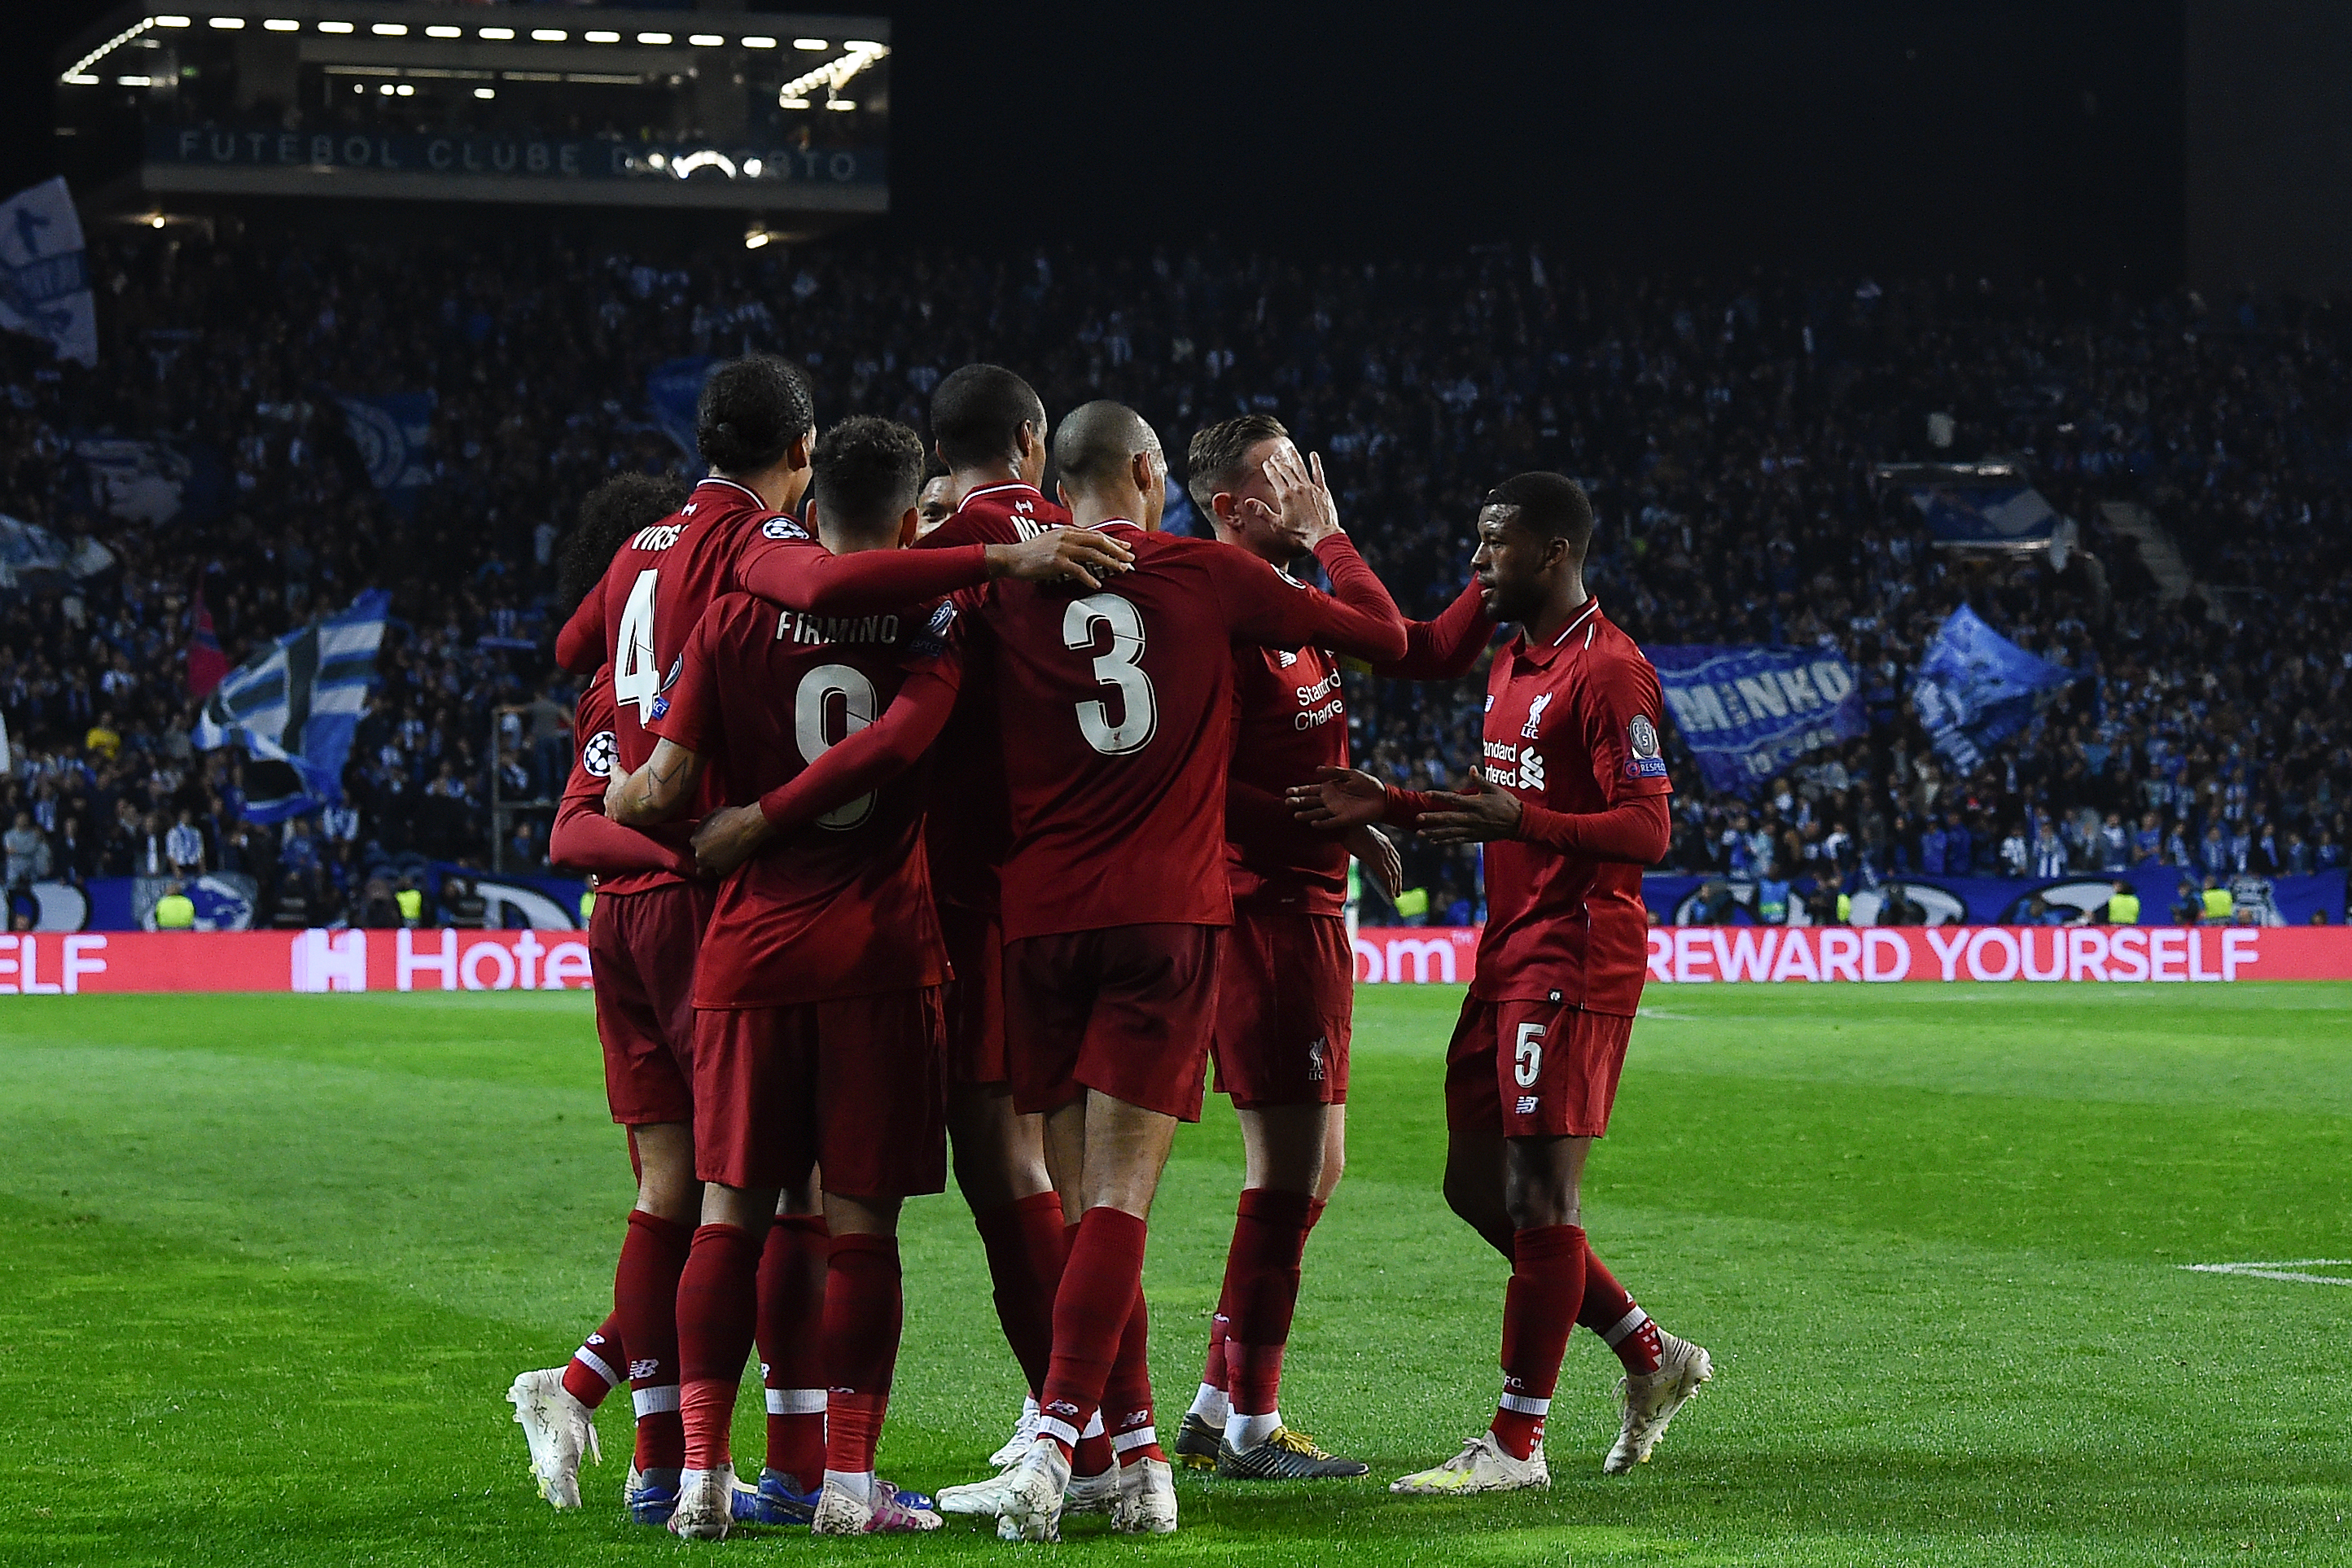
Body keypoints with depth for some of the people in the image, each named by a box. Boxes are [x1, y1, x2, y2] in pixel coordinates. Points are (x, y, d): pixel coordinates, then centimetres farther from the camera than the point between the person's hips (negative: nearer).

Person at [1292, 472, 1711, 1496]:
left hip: (1572, 963, -10)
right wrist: (1390, 807, 16)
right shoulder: (1513, 664, 19)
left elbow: (1646, 831, -19)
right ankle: (1650, 1356, 23)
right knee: (1476, 1182, 11)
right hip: (1508, 953, 10)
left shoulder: (1607, 671, -13)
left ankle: (1515, 1446, -2)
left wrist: (1519, 819, -32)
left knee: (1538, 1198, -7)